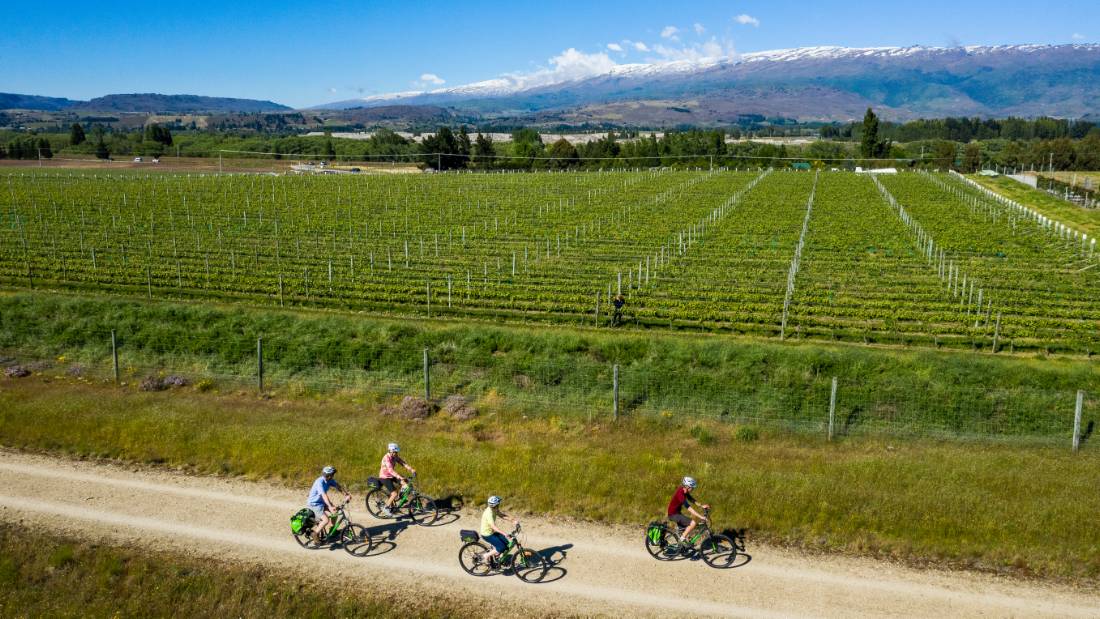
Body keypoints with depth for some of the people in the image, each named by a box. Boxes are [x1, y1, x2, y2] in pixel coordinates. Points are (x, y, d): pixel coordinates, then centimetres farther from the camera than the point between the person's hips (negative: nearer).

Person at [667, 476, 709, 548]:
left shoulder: (684, 491, -2)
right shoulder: (680, 494, -30)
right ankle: (682, 539, -6)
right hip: (673, 514, -10)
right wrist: (700, 517, -32)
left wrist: (701, 506, 4)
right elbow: (689, 508, -31)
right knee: (692, 523, -18)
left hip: (677, 513, 10)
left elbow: (691, 499, 12)